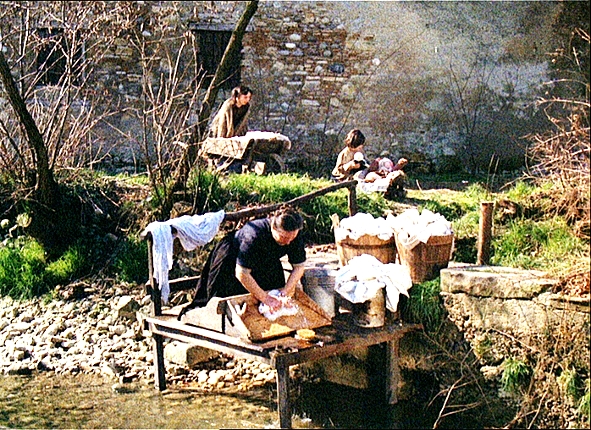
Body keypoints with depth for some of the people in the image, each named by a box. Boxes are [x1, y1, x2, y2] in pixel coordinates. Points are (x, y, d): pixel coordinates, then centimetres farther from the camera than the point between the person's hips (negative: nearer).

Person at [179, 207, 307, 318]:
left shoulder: (295, 235, -27)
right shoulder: (254, 235, -44)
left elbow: (298, 267, -14)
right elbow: (241, 273, -39)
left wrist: (286, 292, -28)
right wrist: (265, 298, -38)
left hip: (264, 262, 5)